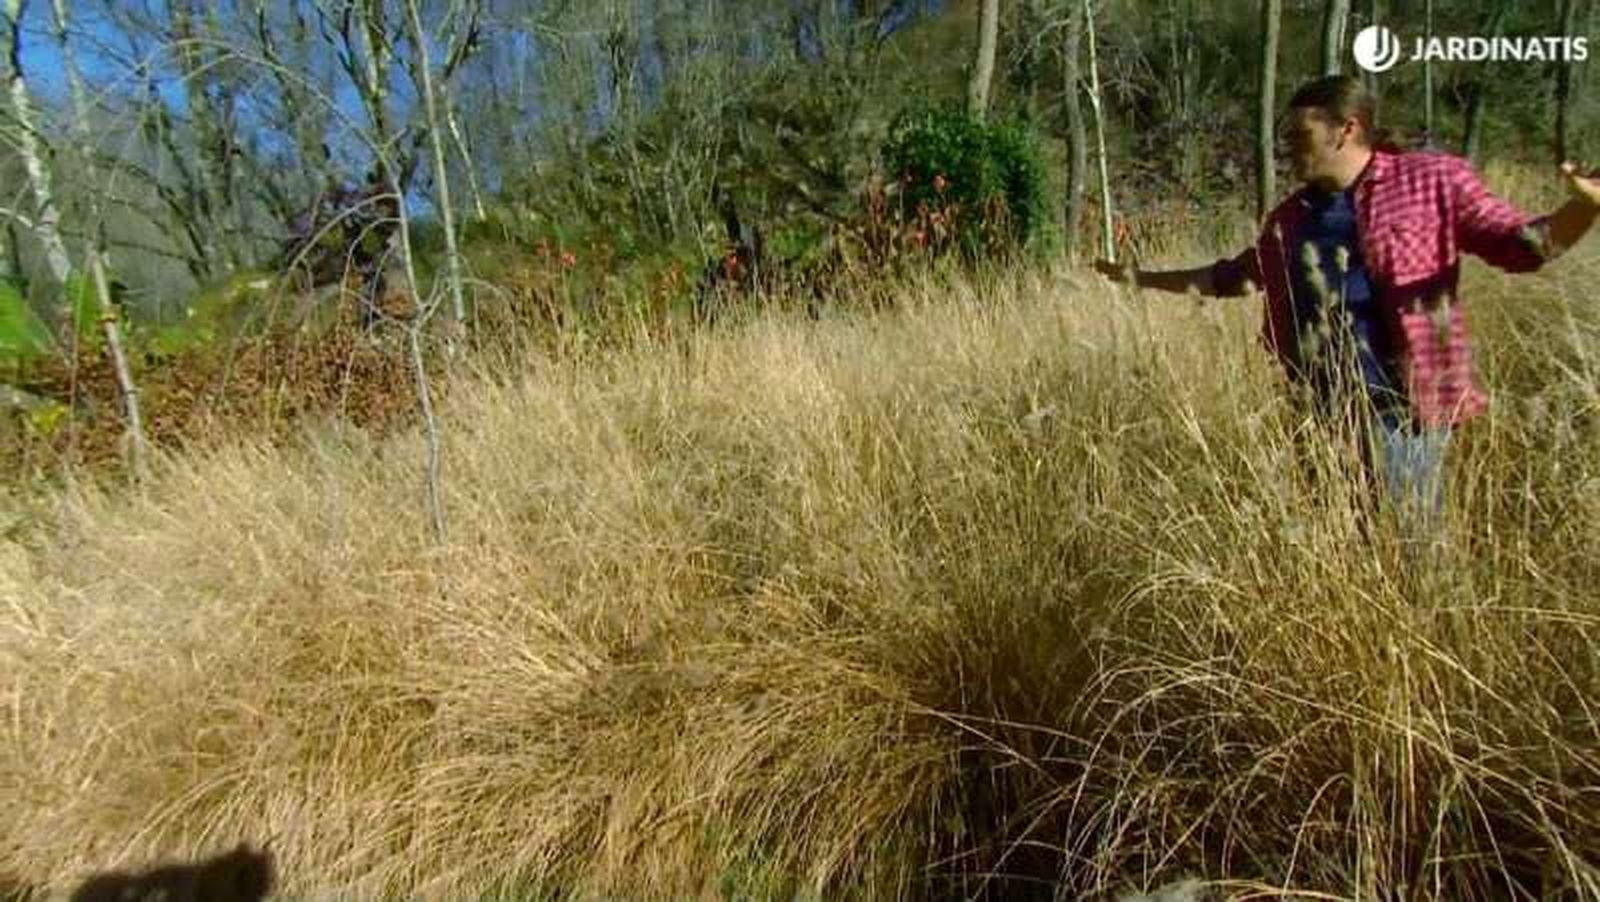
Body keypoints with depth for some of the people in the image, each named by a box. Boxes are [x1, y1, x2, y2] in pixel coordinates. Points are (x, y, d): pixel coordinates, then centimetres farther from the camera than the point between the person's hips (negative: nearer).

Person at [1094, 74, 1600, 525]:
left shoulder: (1429, 180, -2)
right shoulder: (1293, 216, 14)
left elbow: (1518, 243, -4)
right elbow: (1236, 275, 27)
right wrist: (1147, 279, 27)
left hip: (1401, 406, -6)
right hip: (1324, 411, 6)